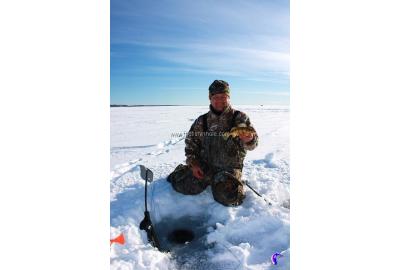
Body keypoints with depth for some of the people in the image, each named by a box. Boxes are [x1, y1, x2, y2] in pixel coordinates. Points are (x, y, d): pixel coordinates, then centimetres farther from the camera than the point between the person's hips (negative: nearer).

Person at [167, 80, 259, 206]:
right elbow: (190, 142, 12)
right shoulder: (202, 121, 5)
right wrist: (193, 164, -1)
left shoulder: (239, 117, -3)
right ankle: (182, 172, 22)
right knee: (185, 187, -13)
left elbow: (252, 144, -13)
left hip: (230, 168, -2)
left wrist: (248, 140, -38)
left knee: (227, 197, -26)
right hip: (204, 166, 3)